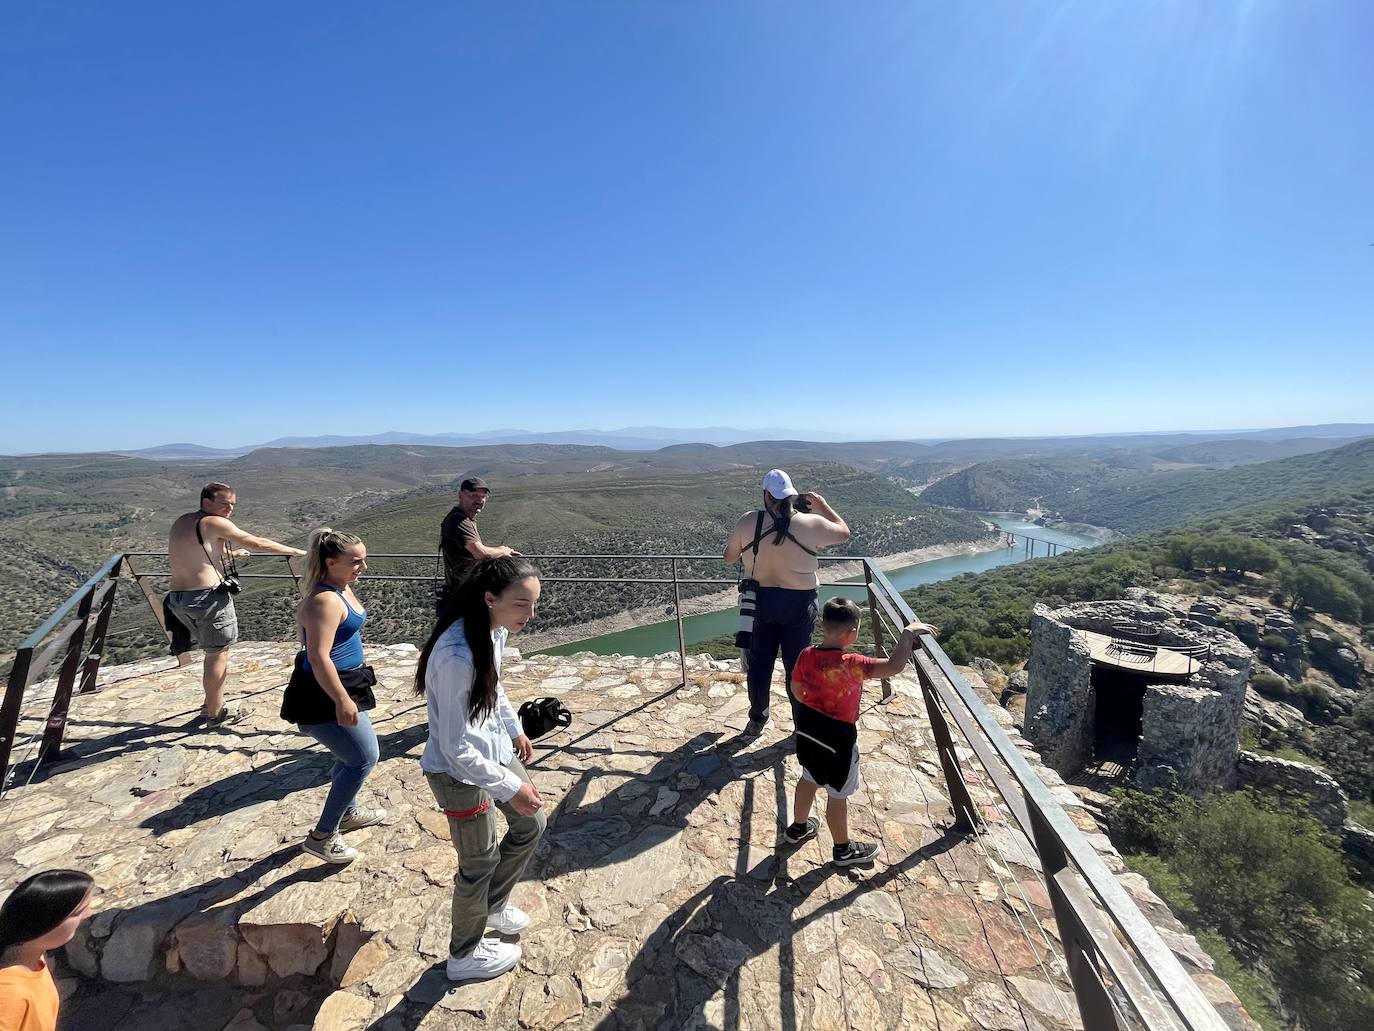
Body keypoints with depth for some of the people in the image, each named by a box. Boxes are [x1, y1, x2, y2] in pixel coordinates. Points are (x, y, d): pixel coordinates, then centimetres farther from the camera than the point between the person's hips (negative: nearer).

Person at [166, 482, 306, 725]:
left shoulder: (181, 522, 13)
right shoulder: (214, 523, -10)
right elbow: (257, 543, -10)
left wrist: (229, 554, 43)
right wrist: (295, 551, -2)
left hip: (177, 598, 8)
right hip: (208, 597, -8)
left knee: (214, 650, 22)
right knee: (218, 654, 6)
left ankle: (211, 704, 31)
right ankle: (215, 712, 17)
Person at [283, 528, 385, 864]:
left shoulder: (343, 589, 6)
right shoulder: (326, 600, -26)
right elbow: (319, 657, -31)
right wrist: (342, 701, -29)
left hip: (343, 688, 10)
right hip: (325, 697, -10)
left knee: (352, 755, 24)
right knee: (364, 758, -1)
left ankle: (346, 813, 45)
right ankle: (322, 837, 13)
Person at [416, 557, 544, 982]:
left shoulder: (495, 629, -10)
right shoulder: (457, 655, -36)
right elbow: (457, 747, -28)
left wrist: (515, 730, 21)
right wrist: (510, 789, -21)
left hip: (495, 749, 8)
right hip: (460, 771, -8)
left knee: (530, 824, 23)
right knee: (480, 862, 14)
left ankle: (494, 905, 50)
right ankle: (464, 956, 43)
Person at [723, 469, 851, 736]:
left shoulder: (747, 522, -10)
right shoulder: (810, 524, -13)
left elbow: (729, 556, 5)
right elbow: (844, 532, 7)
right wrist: (822, 504, 12)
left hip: (760, 601, 1)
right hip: (798, 604, -1)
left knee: (759, 663, 16)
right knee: (797, 665, 13)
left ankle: (756, 721, 30)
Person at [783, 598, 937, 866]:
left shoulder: (806, 655, -9)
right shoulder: (850, 664, -30)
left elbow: (795, 689, 5)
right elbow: (894, 666, -35)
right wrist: (909, 632, -25)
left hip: (808, 728, 7)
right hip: (838, 737, -7)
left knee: (809, 779, 28)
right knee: (838, 794, 14)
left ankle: (798, 827, 47)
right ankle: (843, 850, 35)